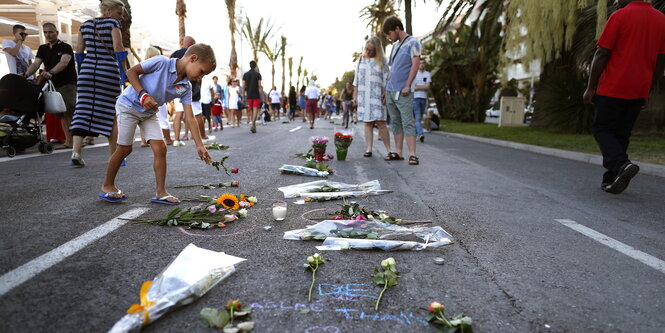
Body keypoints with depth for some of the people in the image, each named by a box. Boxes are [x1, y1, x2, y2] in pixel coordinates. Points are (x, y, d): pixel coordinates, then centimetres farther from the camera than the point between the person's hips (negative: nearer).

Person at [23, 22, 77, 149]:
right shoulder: (43, 49, 16)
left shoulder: (65, 47, -3)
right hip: (54, 85, 6)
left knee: (69, 113, -16)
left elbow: (64, 62, -22)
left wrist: (50, 73, -38)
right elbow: (36, 64, 4)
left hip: (68, 83, -6)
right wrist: (26, 75, -15)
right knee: (61, 115, 5)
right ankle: (69, 141, 7)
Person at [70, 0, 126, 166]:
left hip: (88, 69, 5)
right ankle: (114, 156, 6)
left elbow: (79, 52, 16)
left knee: (83, 110, 3)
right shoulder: (113, 23, -2)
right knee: (111, 113, 2)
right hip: (108, 70, -5)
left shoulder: (85, 24, 15)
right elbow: (118, 47, -14)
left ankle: (76, 151, -7)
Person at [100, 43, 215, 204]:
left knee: (160, 148, -7)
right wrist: (143, 95, -28)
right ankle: (107, 186, 21)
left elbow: (190, 118, -11)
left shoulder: (186, 88, -8)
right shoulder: (161, 62, -23)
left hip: (149, 113, 5)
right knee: (125, 149, 0)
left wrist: (200, 145, -16)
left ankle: (160, 192, 1)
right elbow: (131, 72, -15)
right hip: (129, 105, -5)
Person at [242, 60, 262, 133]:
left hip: (249, 96, 3)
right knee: (255, 110, -7)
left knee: (251, 111, 14)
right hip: (256, 95, -3)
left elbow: (243, 87, 2)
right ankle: (253, 125, -25)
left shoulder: (245, 74, 5)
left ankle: (254, 126, 19)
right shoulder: (258, 74, -4)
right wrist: (261, 88, 12)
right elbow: (259, 86, -8)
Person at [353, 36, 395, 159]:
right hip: (363, 95, 3)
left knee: (381, 123, -9)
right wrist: (355, 94, 9)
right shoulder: (361, 60, 13)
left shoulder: (381, 60, 5)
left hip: (377, 96, -3)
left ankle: (389, 150, -4)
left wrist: (386, 94, -8)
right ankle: (369, 149, 4)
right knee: (367, 123, 2)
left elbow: (386, 79, 2)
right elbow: (356, 79, 14)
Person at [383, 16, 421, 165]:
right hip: (390, 90, 8)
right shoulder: (395, 46, 20)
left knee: (408, 122, -11)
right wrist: (386, 89, 16)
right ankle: (398, 152, 13)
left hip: (403, 91, -8)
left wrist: (407, 86, -18)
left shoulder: (412, 43, -2)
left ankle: (412, 155, -13)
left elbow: (415, 64, -11)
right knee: (395, 122, 8)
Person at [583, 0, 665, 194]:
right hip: (639, 91, 6)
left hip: (613, 88, -6)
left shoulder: (619, 16, -6)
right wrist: (648, 92, 18)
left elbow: (601, 55, -11)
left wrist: (590, 88, -7)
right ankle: (610, 180, 12)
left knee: (602, 129, 2)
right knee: (622, 134, 12)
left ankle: (621, 164, -21)